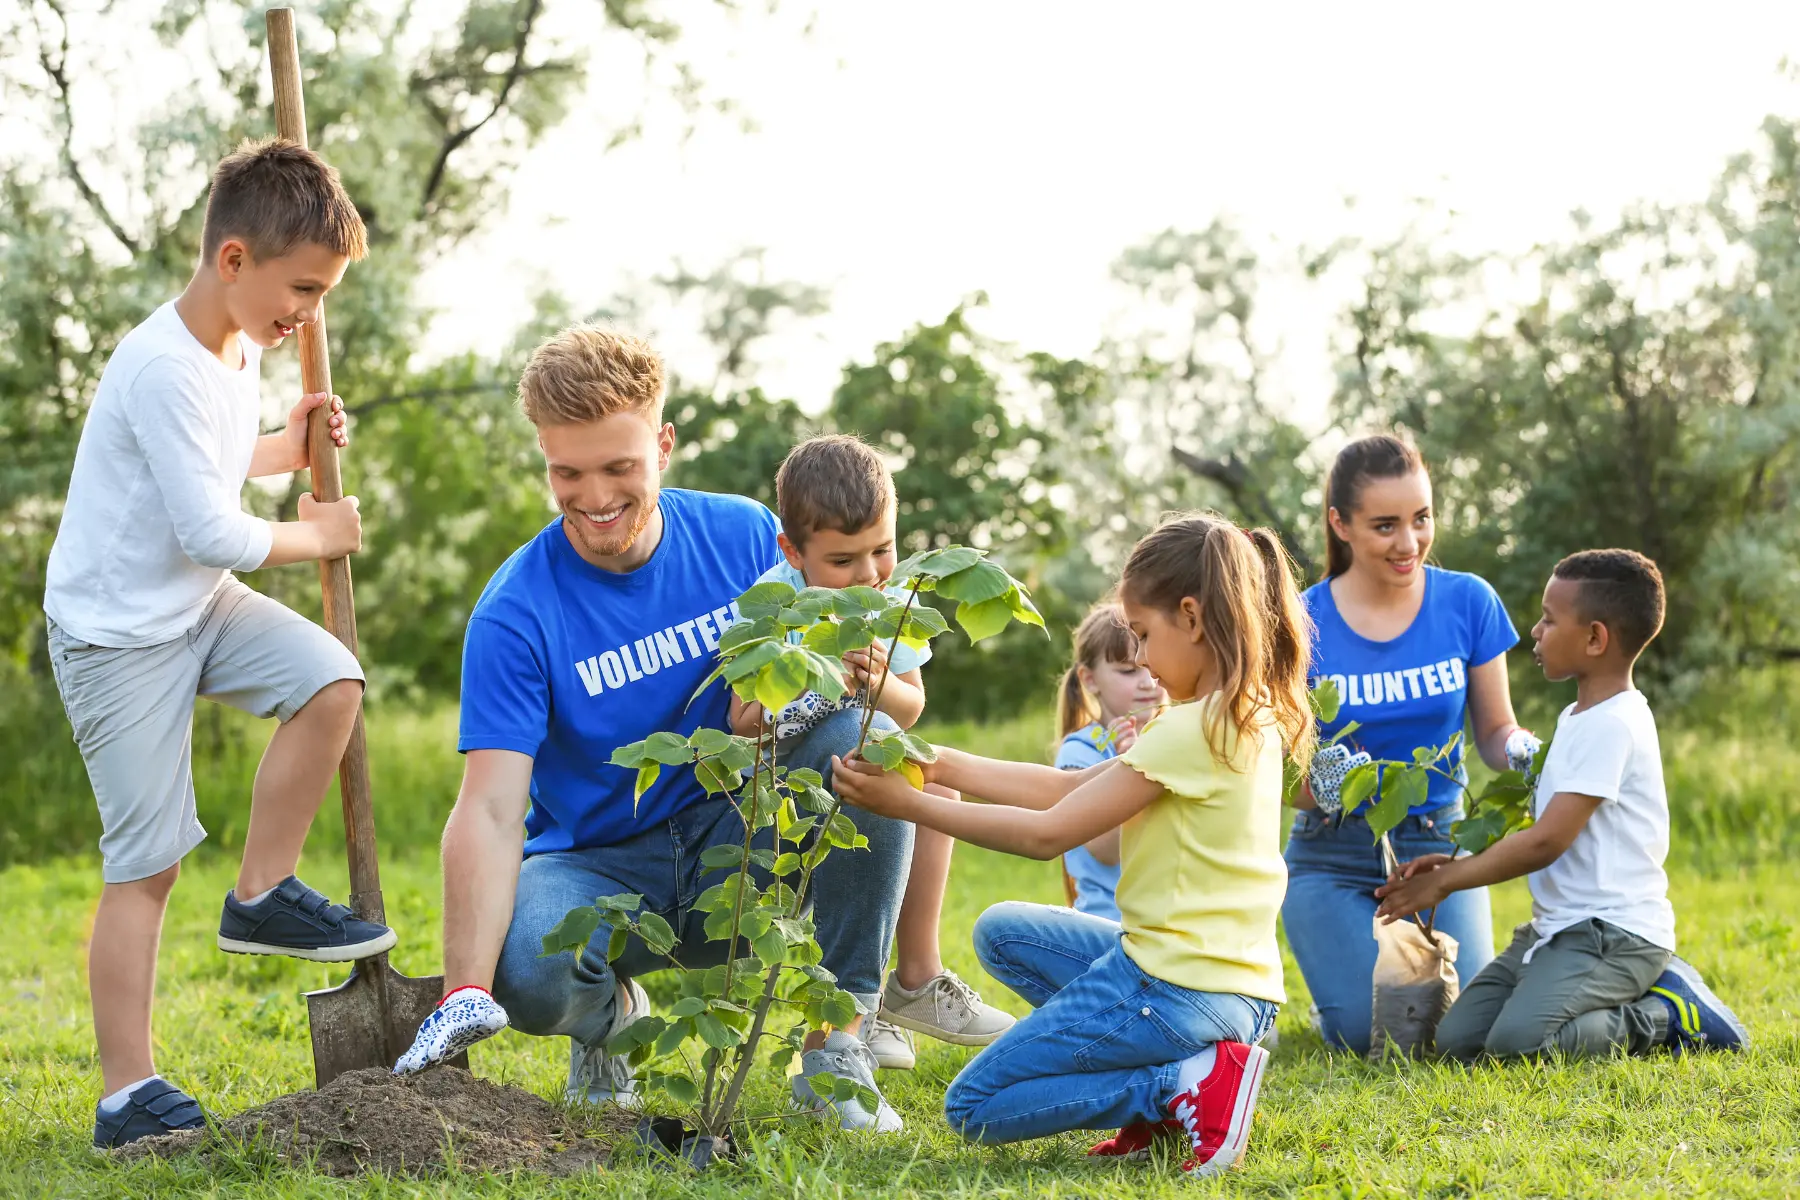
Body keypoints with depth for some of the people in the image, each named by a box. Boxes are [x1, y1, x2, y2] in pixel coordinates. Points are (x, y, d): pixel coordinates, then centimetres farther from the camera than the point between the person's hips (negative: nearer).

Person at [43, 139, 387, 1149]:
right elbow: (212, 533, -25)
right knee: (147, 863, -6)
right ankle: (129, 1093, 1)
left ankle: (263, 896, 2)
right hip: (120, 630, -8)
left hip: (201, 606, 8)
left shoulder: (243, 348, 5)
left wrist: (288, 450, 6)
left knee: (331, 680, -15)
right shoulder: (163, 368, -25)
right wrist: (316, 536, -9)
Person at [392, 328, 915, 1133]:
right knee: (525, 969, -36)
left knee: (865, 737, -25)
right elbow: (489, 810, -23)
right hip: (598, 867, -2)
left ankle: (837, 1043, -16)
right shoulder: (515, 613, -14)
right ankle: (609, 1016, 4)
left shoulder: (743, 537, -5)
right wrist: (465, 993, -37)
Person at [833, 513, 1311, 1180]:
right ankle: (1168, 1072, 8)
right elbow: (1071, 787, 11)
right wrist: (943, 765, 7)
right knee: (1002, 932, 26)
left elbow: (1049, 832, -16)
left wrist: (909, 804, -10)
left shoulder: (1193, 733, -19)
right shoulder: (1247, 718, 9)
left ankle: (1183, 1087, -10)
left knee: (972, 1110, 4)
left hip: (1175, 988, -9)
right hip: (1237, 983, 9)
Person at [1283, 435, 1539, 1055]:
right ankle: (1344, 972, 17)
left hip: (1438, 844, 1)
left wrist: (1521, 749, -21)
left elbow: (1494, 732, 4)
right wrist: (1317, 778, -30)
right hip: (1334, 858, -1)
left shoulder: (1468, 602, -4)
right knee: (1371, 1032, -19)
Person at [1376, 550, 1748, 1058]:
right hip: (1557, 929, 10)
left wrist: (1443, 881, -11)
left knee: (1516, 1040, -30)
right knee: (1456, 1040, -2)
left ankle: (1666, 1017, -7)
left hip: (1615, 934, -10)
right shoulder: (1576, 719, 18)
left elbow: (1546, 842, -19)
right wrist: (1457, 864, 6)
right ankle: (1638, 994, 8)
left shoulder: (1612, 725, -15)